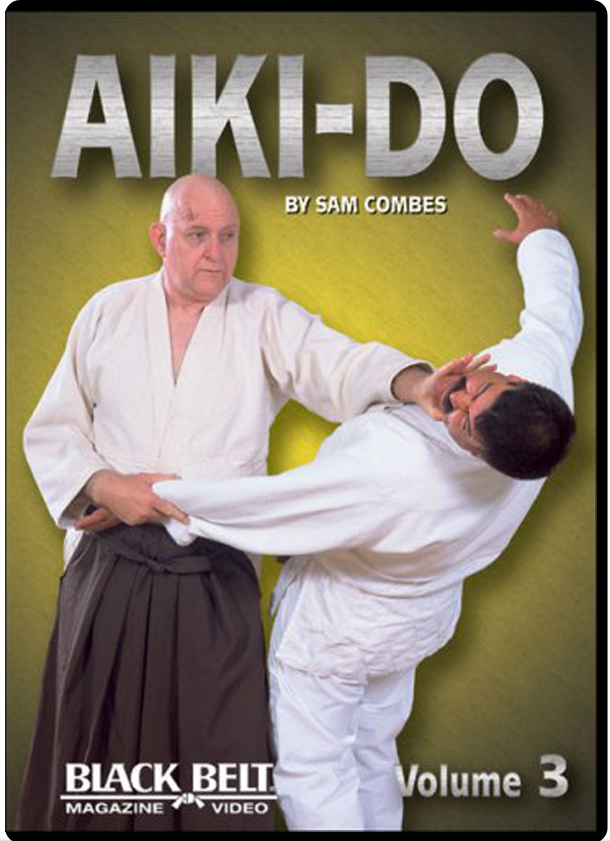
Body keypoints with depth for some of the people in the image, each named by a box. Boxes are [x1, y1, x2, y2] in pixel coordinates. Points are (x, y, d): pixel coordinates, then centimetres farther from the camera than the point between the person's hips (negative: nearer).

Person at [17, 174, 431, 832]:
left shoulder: (264, 318, 3)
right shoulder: (108, 312, 7)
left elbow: (338, 363, -15)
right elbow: (51, 431, 9)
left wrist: (418, 383, -35)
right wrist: (107, 486, -10)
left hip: (216, 577, -1)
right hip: (110, 567, 1)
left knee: (220, 750, 1)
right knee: (95, 740, 10)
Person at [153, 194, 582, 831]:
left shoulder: (394, 476, -45)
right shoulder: (541, 361, -28)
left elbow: (261, 504, -33)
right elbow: (557, 304, -4)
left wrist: (151, 500, -20)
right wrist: (542, 236, 16)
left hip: (336, 631, -7)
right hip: (414, 618, 8)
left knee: (310, 771, 11)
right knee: (372, 755, 26)